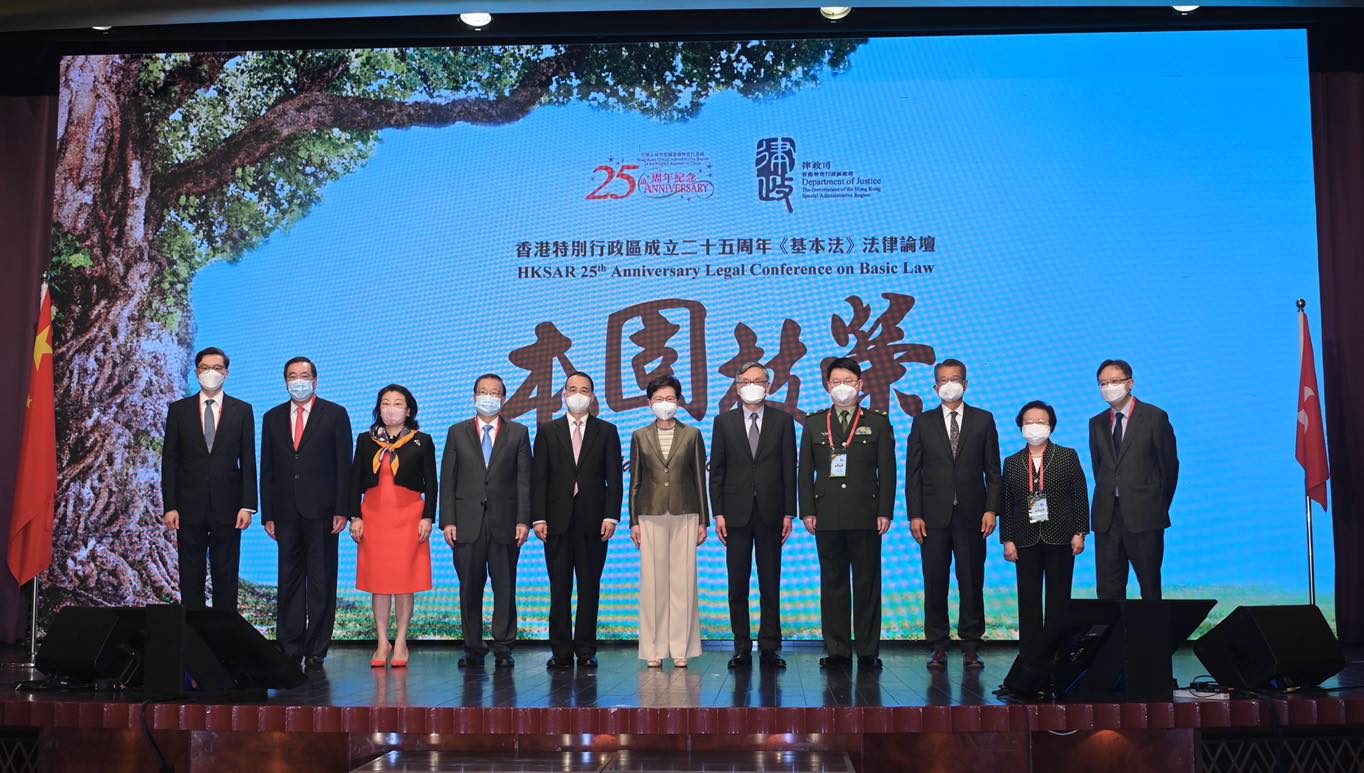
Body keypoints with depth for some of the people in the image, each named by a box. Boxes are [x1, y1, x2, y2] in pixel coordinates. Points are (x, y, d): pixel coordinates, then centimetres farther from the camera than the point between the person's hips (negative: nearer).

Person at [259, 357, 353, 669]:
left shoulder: (335, 415, 4)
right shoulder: (272, 418, 14)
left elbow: (344, 465, 0)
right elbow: (267, 470, 12)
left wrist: (342, 511, -8)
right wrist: (268, 514, 5)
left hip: (321, 512, -3)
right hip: (286, 513, 3)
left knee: (321, 583, 0)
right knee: (289, 582, 5)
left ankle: (316, 650, 6)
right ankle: (290, 649, 11)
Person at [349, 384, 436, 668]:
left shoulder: (422, 441, 4)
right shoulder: (366, 440, 10)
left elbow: (431, 483, 3)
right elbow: (356, 481, 9)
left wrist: (427, 518, -5)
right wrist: (355, 517, 1)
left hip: (409, 515, -2)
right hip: (374, 516, 2)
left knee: (405, 580, -1)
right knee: (377, 580, 3)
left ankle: (400, 643, 7)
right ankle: (382, 643, 10)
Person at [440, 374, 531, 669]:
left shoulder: (518, 433, 9)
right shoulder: (457, 432, 11)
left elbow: (524, 479, 4)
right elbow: (448, 480, 7)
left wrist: (524, 520, -6)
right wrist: (447, 521, -2)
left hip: (505, 523, 0)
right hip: (467, 522, 1)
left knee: (505, 587, 1)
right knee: (470, 588, 4)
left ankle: (503, 649, 9)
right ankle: (473, 649, 12)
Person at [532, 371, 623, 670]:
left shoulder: (607, 431, 9)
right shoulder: (547, 431, 10)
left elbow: (614, 478, 4)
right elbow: (538, 478, 5)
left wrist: (611, 516, -6)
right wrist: (538, 518, -4)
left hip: (593, 521, 0)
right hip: (558, 521, 0)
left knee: (589, 588, 3)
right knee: (559, 589, 1)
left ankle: (586, 651, 8)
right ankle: (561, 652, 6)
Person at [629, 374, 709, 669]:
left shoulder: (692, 435, 8)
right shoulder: (640, 437, 10)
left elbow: (700, 479, 7)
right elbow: (635, 481, 9)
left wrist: (703, 520, 2)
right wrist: (633, 521, 2)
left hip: (684, 515, 0)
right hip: (651, 516, 1)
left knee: (683, 581, -2)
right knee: (653, 582, -1)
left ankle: (681, 649, 4)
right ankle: (654, 650, 6)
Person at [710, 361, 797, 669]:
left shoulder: (782, 420, 6)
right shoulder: (724, 421, 7)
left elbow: (789, 468, 3)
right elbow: (716, 470, 6)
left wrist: (788, 513, -2)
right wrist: (718, 513, -2)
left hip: (770, 512, 0)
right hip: (737, 513, 1)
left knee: (770, 583, 3)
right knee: (738, 584, 3)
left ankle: (769, 647, 9)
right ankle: (742, 647, 10)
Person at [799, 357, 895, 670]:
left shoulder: (877, 422, 8)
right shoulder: (814, 423, 12)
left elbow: (887, 470, 4)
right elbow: (805, 471, 9)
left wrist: (885, 511, -5)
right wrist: (807, 511, 0)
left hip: (866, 516, -1)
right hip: (827, 516, 2)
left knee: (867, 583, 1)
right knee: (832, 583, 4)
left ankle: (868, 651, 7)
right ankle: (837, 651, 9)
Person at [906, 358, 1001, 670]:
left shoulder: (983, 420, 8)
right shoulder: (923, 422, 8)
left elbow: (993, 470, 6)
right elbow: (913, 472, 5)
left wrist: (991, 509, -4)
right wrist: (914, 515, -3)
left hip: (971, 515, 0)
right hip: (934, 516, 0)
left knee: (972, 582, 2)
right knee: (935, 582, 2)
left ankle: (971, 646, 11)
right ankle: (938, 646, 10)